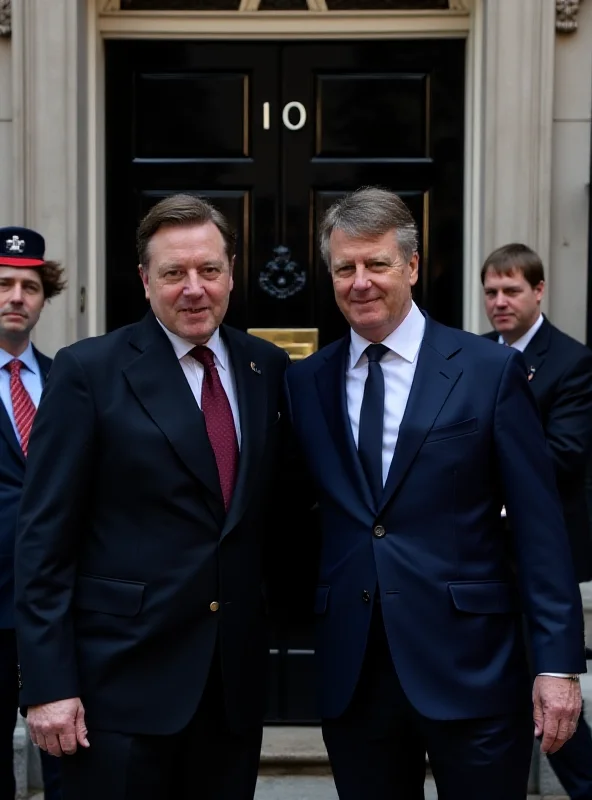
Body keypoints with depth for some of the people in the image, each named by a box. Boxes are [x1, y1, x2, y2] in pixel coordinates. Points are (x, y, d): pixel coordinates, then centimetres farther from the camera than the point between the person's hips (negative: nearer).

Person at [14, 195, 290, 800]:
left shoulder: (267, 369, 6)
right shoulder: (87, 371, -6)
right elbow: (44, 539, -8)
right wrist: (49, 685, -12)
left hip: (238, 676, 4)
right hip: (122, 678, -4)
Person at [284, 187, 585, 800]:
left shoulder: (490, 370, -3)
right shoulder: (305, 382, 6)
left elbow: (539, 523, -5)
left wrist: (558, 662, -8)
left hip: (470, 664, -2)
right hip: (349, 670, 3)